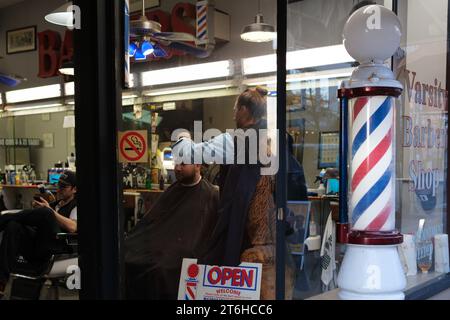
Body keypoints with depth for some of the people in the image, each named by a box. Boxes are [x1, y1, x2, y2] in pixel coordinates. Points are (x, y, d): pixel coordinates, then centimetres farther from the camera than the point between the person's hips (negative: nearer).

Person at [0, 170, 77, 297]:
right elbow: (36, 222, 27)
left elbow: (72, 227, -9)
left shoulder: (75, 206, 11)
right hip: (34, 248, 6)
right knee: (13, 226, -25)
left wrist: (49, 210, -10)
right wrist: (35, 210, 6)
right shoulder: (53, 204, 32)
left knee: (45, 213, -30)